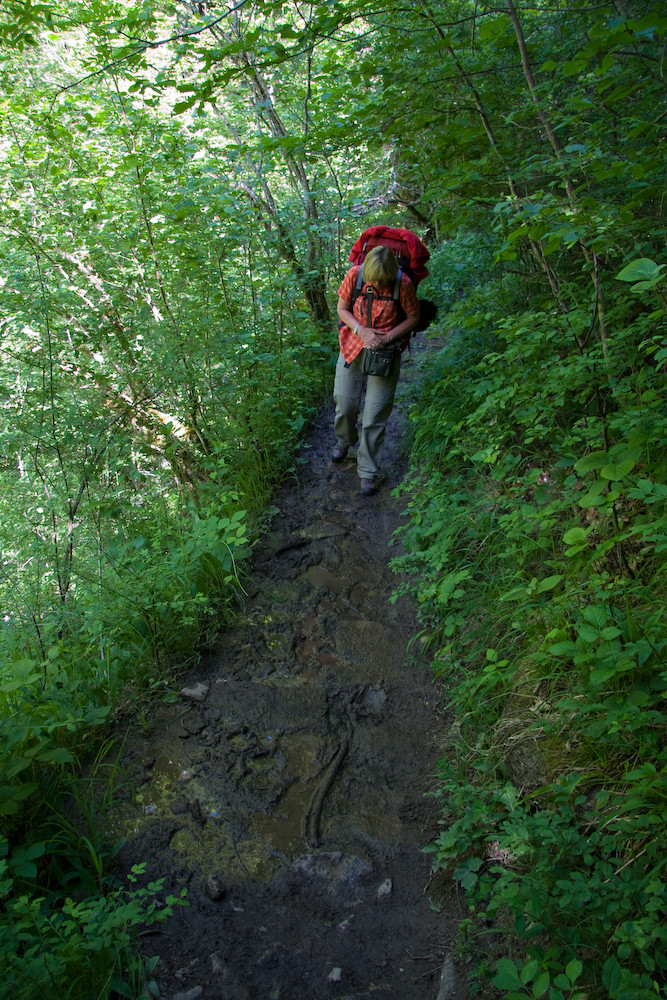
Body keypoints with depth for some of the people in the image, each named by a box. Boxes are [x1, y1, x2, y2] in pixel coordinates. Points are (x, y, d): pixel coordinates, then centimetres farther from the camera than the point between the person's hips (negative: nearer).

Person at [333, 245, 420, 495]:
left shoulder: (403, 284, -17)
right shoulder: (354, 275, -12)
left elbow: (413, 317, -4)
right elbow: (342, 308, 1)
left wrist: (387, 338, -18)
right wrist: (361, 331, -16)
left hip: (386, 352, -2)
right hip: (354, 346, 2)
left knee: (375, 416, -3)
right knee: (344, 402, 8)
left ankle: (369, 472, 10)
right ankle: (344, 440, 44)